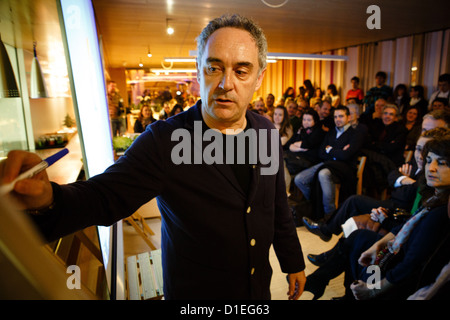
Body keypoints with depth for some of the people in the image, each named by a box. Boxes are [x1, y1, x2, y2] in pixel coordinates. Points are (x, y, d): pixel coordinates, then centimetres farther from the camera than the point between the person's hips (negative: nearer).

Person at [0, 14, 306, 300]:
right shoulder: (163, 140, -22)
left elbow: (278, 205, 1)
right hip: (194, 291, -3)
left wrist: (293, 262, 11)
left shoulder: (266, 131, -8)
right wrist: (47, 197, -43)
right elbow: (107, 194, -21)